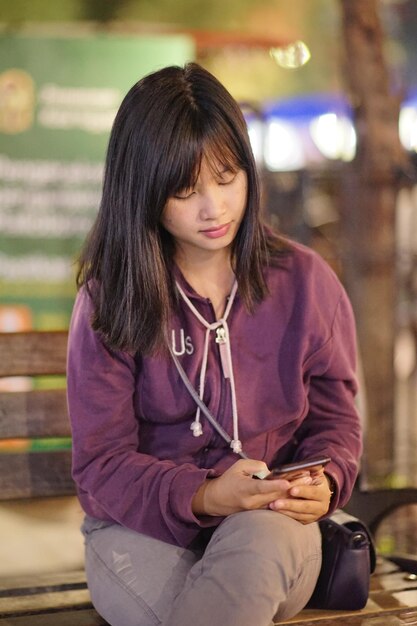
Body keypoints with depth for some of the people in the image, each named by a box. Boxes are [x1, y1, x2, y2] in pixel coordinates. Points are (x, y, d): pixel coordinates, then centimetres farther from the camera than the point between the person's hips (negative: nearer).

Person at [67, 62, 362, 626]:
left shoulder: (307, 282, 3)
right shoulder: (109, 300, -2)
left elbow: (336, 419, 10)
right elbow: (102, 463, -5)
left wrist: (322, 482, -14)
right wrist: (202, 496, -24)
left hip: (271, 524, 1)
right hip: (143, 529, -1)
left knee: (258, 542, -37)